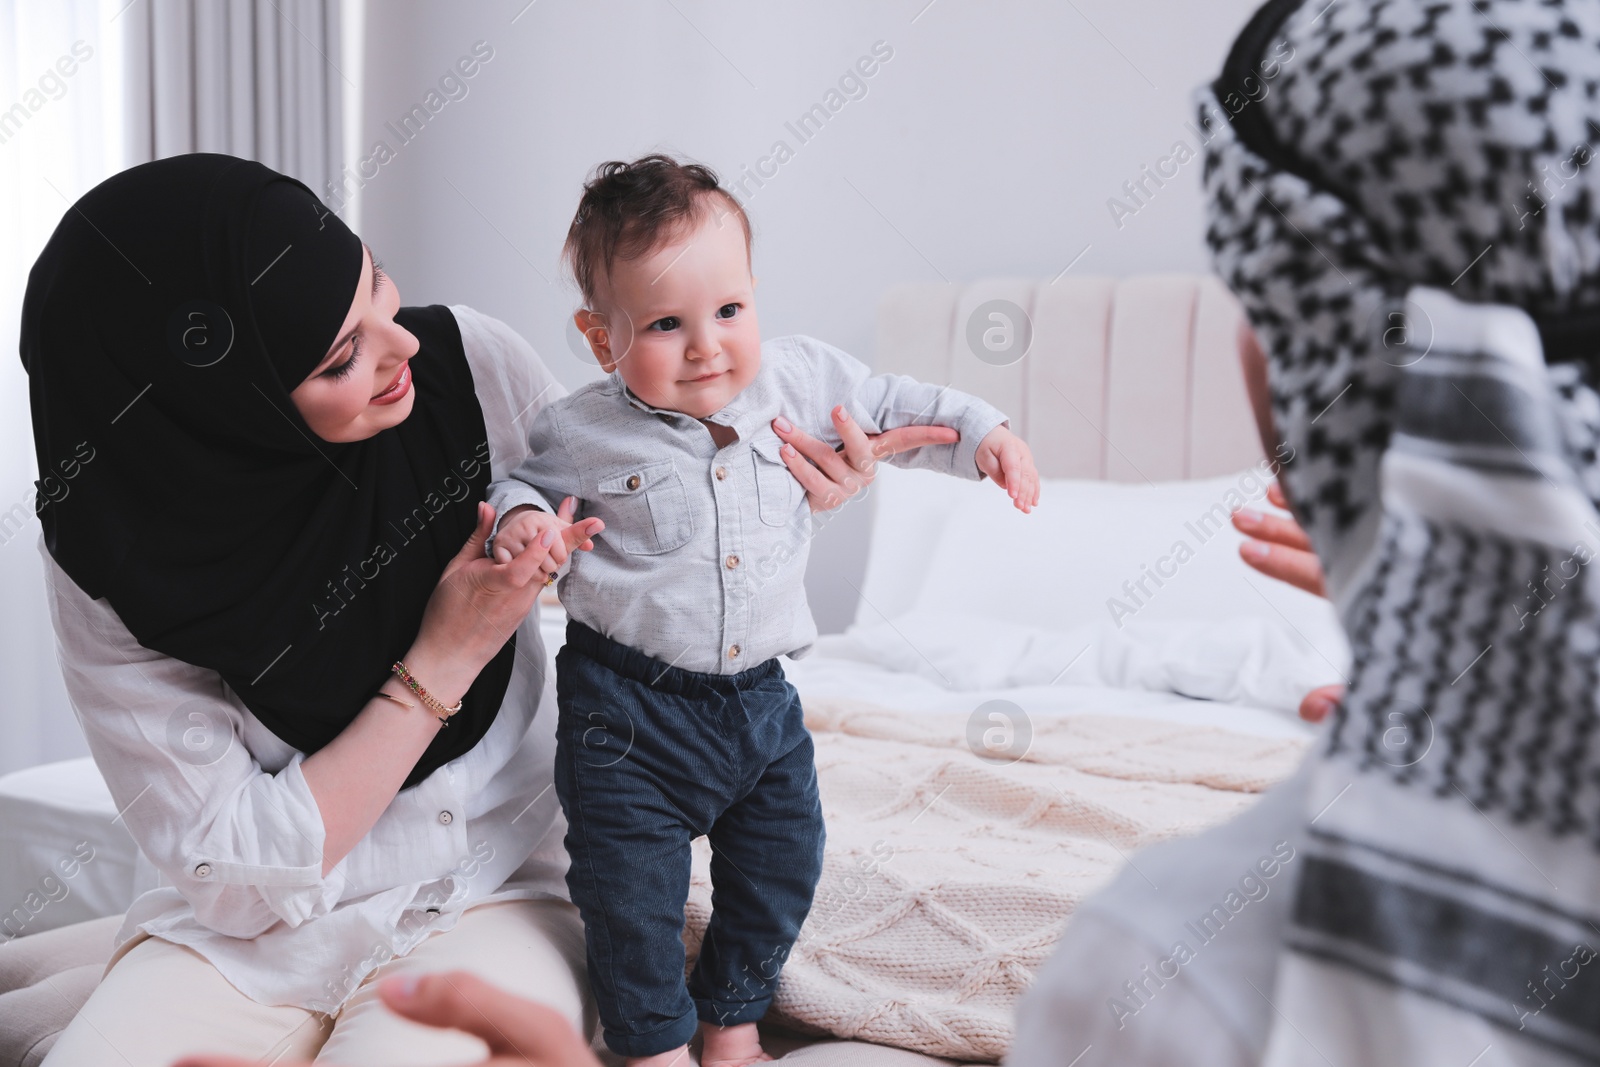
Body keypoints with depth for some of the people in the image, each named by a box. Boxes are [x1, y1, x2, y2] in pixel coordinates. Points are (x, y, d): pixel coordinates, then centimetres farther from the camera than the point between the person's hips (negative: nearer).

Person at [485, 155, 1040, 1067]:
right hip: (630, 705, -3)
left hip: (759, 691, 4)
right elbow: (524, 482, 6)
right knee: (632, 887, 2)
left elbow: (890, 406, 11)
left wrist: (981, 432, 4)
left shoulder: (800, 379, -4)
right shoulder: (585, 431, -11)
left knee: (783, 865, 15)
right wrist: (523, 517, -16)